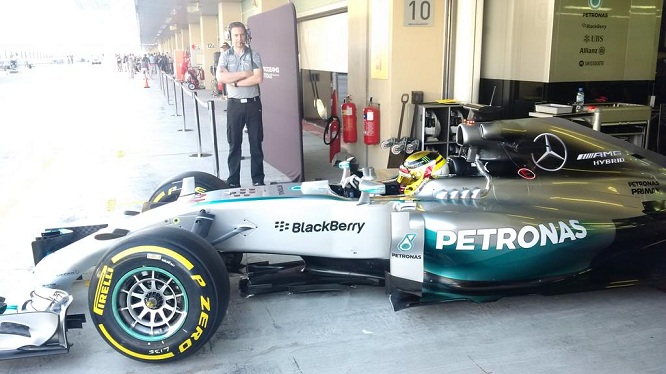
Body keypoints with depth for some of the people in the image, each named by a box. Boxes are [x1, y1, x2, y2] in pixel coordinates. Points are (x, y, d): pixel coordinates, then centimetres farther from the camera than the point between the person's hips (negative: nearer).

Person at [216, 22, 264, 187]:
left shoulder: (254, 55, 1)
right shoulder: (225, 56, 2)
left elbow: (259, 78, -13)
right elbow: (220, 77, -15)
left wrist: (235, 82, -13)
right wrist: (246, 73, -15)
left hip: (253, 103, 0)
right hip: (234, 105, 1)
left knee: (256, 144, 6)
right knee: (234, 145, 7)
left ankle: (258, 181, 16)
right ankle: (233, 183, 15)